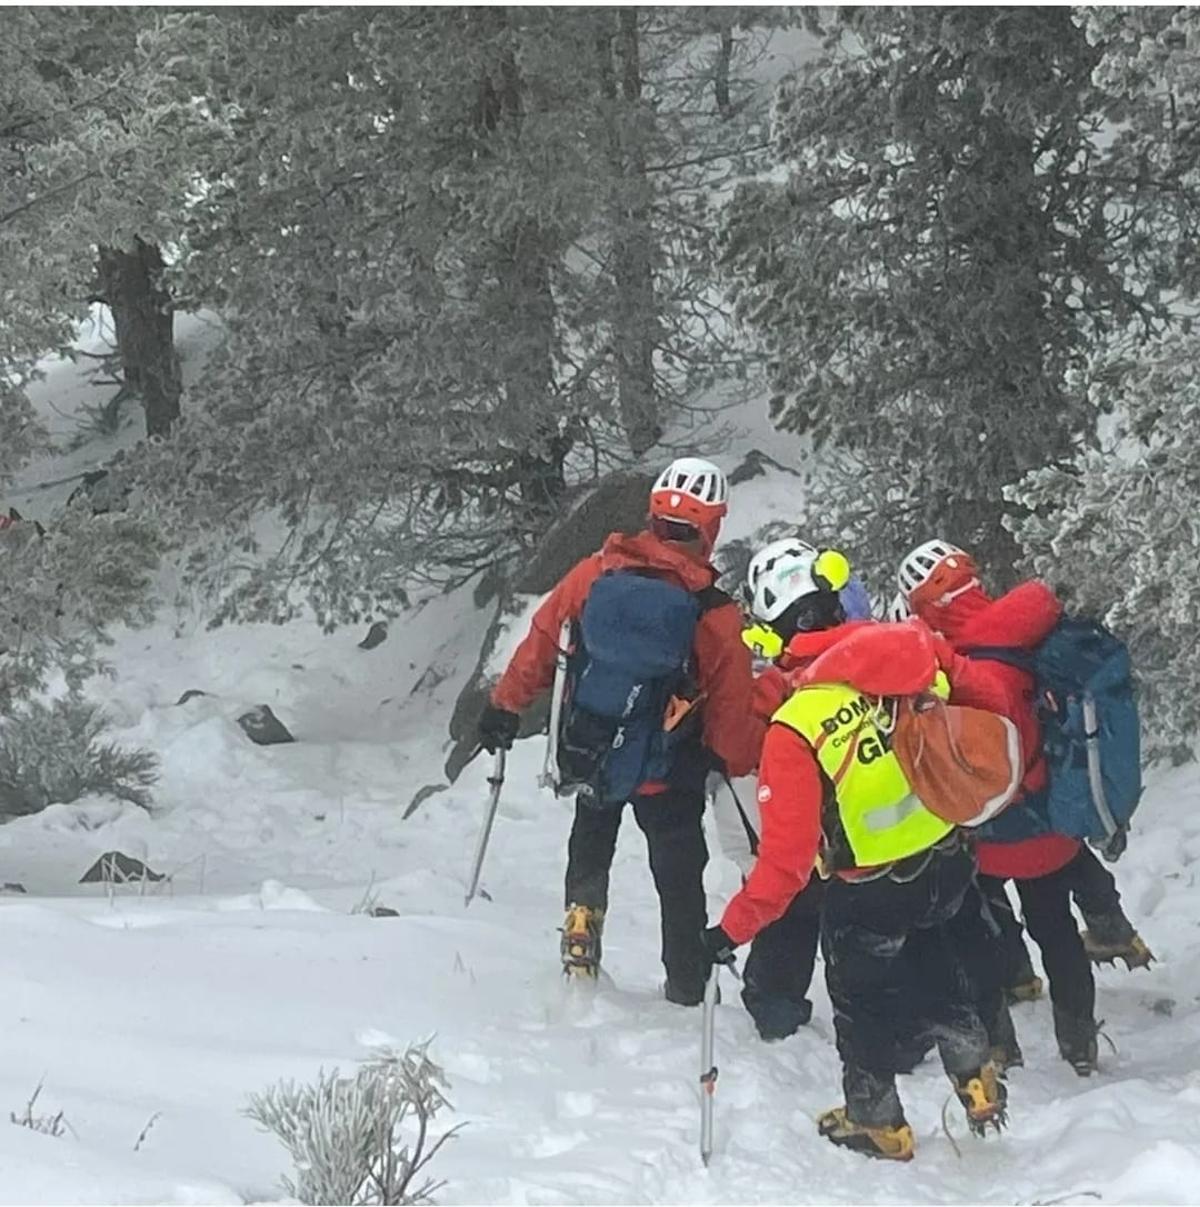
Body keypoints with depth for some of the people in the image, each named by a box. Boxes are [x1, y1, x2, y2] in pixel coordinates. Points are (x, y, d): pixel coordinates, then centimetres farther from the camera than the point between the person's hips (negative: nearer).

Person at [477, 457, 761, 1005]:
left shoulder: (595, 574, -13)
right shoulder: (716, 615, -19)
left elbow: (541, 642, -4)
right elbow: (731, 722, -14)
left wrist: (504, 706, 9)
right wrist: (768, 754, 4)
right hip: (671, 776, -2)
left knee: (589, 850, 27)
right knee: (679, 881, 16)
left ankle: (580, 959, 21)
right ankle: (687, 990, 23)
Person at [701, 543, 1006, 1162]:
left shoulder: (795, 726, -26)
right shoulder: (921, 661, -15)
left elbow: (787, 855, -24)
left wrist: (735, 927, -14)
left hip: (867, 898, -3)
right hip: (948, 868, 4)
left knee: (863, 1007, 22)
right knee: (942, 981, 30)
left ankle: (877, 1122, 38)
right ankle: (980, 1089, 38)